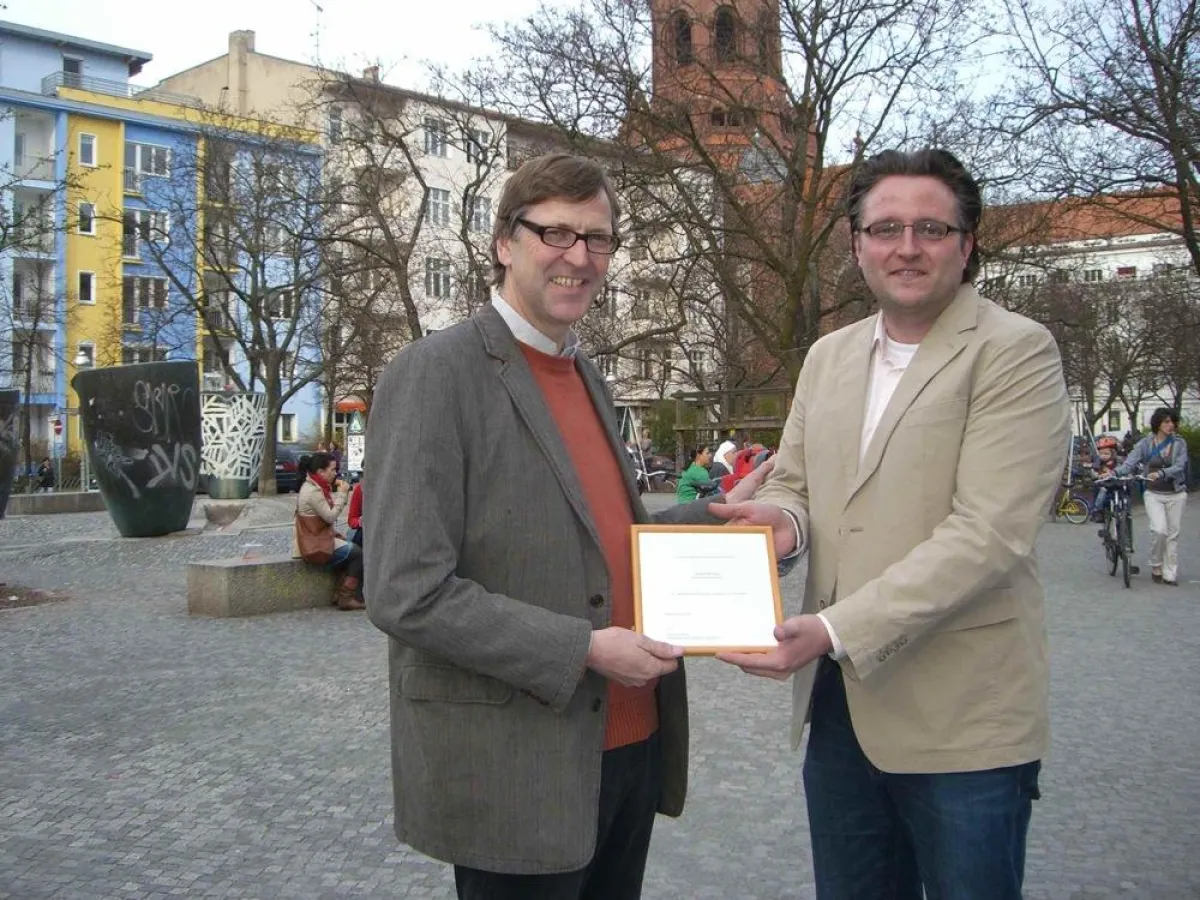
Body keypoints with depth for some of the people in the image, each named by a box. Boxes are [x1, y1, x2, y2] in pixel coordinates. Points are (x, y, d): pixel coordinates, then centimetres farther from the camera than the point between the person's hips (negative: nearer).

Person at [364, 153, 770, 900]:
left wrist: (724, 515, 6)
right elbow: (407, 593, -19)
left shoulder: (589, 378, 11)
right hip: (513, 771, -7)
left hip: (632, 748, 8)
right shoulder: (437, 374, -13)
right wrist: (584, 650, -20)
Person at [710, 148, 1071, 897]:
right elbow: (793, 481, 18)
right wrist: (782, 518, -7)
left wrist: (836, 630, -24)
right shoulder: (828, 356, 11)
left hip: (963, 721, -5)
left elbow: (989, 534, -18)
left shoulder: (1017, 352, -9)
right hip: (837, 702, 6)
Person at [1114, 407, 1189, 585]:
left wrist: (1161, 473, -31)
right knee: (1159, 530, -18)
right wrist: (1114, 472, -31)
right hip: (1154, 494, -1)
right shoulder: (1146, 443, -1)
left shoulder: (1179, 443, 1)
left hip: (1176, 495, 2)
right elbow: (1130, 462, -11)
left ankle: (1170, 574, 13)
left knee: (1173, 535, 4)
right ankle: (1156, 567, 3)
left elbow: (1179, 466, -12)